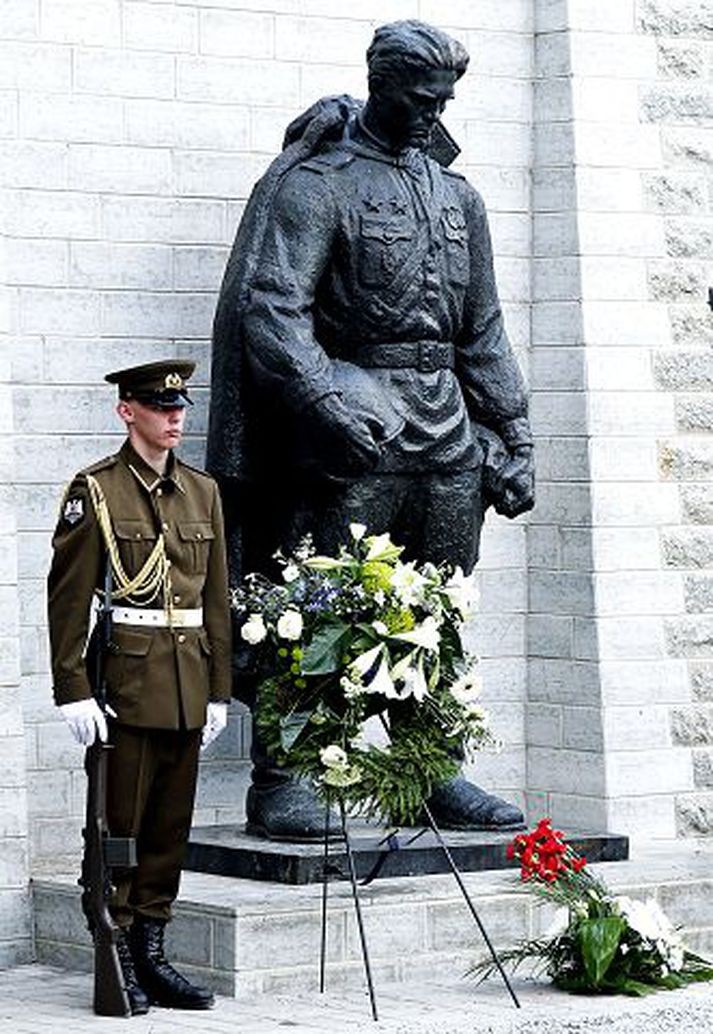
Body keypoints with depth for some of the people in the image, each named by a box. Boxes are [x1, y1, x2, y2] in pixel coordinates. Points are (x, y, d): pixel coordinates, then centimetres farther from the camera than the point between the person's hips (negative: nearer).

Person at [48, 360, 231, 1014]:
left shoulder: (202, 492, 13)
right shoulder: (95, 491, -4)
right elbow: (68, 596, -8)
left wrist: (218, 689, 11)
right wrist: (73, 690, -14)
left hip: (186, 684, 5)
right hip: (125, 679, -5)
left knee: (170, 826, 9)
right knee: (120, 823, -2)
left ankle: (151, 955, 16)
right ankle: (115, 962, 4)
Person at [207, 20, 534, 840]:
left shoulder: (457, 196, 17)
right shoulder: (318, 184, -4)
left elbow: (483, 332, 20)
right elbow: (271, 309, -14)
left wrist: (513, 438, 14)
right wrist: (329, 404, -26)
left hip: (447, 433, 6)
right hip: (354, 432, -6)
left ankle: (434, 778, 17)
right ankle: (276, 785, -4)